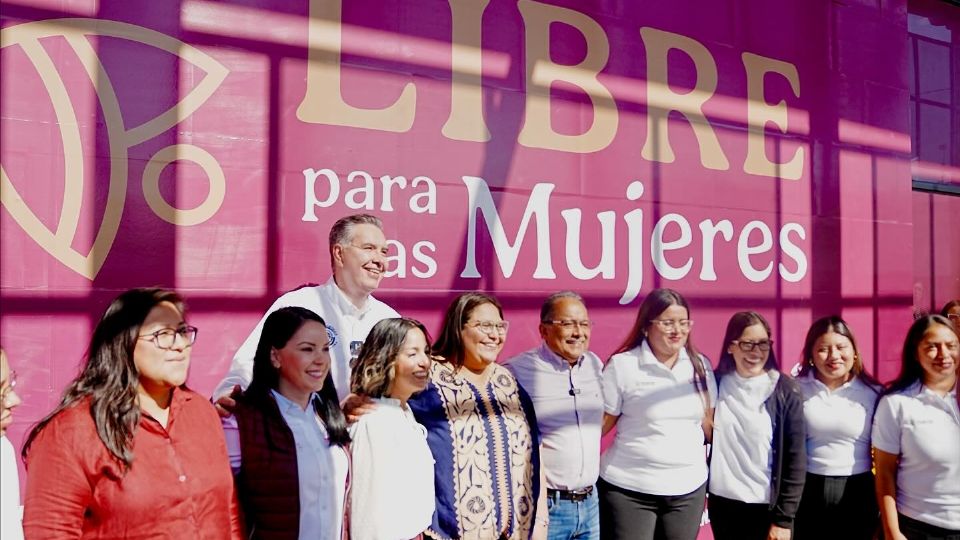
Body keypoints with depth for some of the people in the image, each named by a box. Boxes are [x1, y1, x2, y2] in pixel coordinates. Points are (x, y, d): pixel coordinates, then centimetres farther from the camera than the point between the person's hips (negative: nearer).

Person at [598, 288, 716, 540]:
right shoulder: (622, 365, -8)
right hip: (628, 489, -4)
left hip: (689, 489, 4)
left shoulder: (700, 365, 5)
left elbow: (708, 422, 13)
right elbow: (601, 423, -5)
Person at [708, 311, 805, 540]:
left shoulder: (786, 391, -7)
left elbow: (796, 459, -6)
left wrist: (784, 519, -7)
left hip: (767, 507, -2)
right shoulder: (716, 384, 0)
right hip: (722, 504, 3)